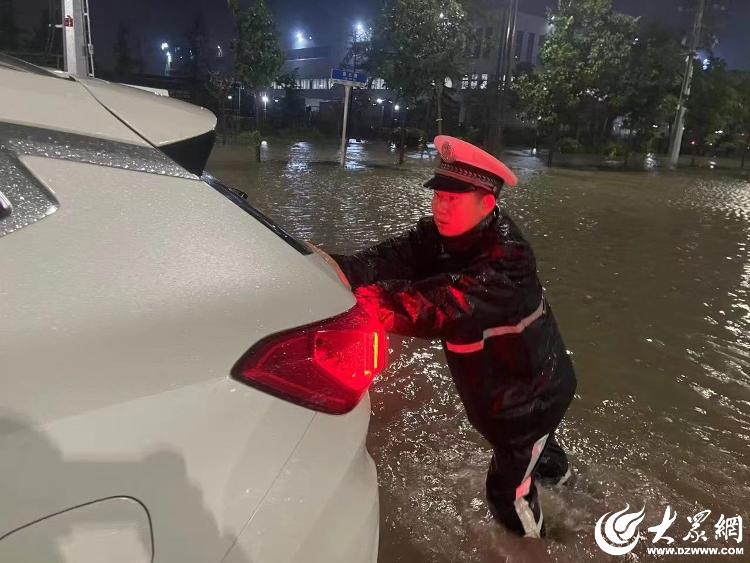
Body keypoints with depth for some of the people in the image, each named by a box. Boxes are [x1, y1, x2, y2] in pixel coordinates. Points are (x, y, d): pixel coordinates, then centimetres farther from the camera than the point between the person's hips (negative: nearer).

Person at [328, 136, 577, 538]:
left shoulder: (507, 260, -36)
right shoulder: (443, 233, -12)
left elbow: (439, 306, -49)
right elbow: (393, 258, -28)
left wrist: (352, 293, -58)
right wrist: (338, 270, -47)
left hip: (533, 394, -7)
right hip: (496, 390, 8)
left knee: (508, 493, 10)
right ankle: (556, 475, 68)